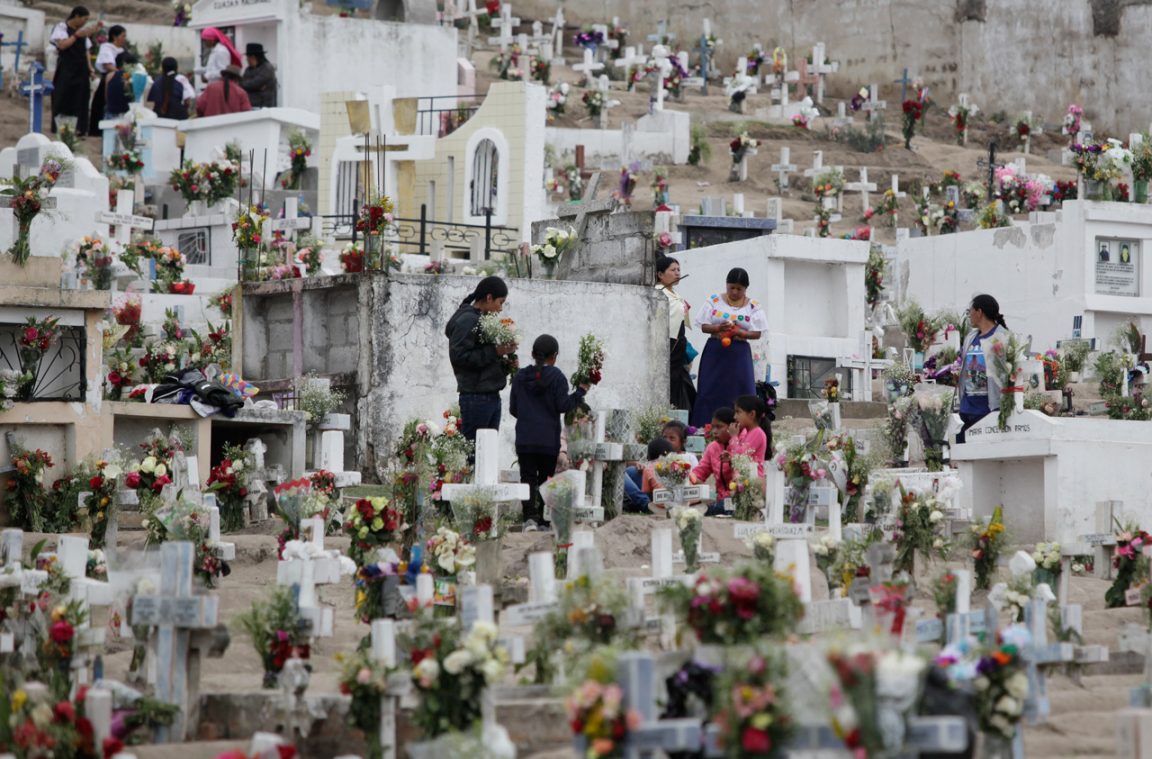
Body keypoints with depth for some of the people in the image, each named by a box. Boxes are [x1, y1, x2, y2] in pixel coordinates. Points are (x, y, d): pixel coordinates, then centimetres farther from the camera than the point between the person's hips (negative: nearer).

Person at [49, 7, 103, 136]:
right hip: (66, 69, -6)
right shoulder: (62, 27, -3)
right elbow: (62, 45, -18)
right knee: (64, 99, -5)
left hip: (81, 70, 6)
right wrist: (76, 35, -18)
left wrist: (90, 68, 9)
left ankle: (79, 129, 4)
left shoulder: (83, 30, 15)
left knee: (80, 100, 2)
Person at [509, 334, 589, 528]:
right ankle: (542, 517, 7)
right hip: (549, 440, -2)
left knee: (528, 478, -2)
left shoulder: (520, 377, 7)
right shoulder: (556, 377, -6)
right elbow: (563, 405, -7)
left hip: (524, 439, 2)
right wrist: (581, 391, 4)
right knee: (546, 479, 9)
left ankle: (530, 516, -19)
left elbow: (513, 409, 11)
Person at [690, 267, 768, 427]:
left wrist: (739, 332, -17)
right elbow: (704, 327, 2)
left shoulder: (753, 307, 4)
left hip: (739, 355, 0)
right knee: (712, 392, -5)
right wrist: (718, 328, -18)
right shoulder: (715, 301, 5)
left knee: (739, 394, -6)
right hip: (715, 352, 0)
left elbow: (757, 334, 0)